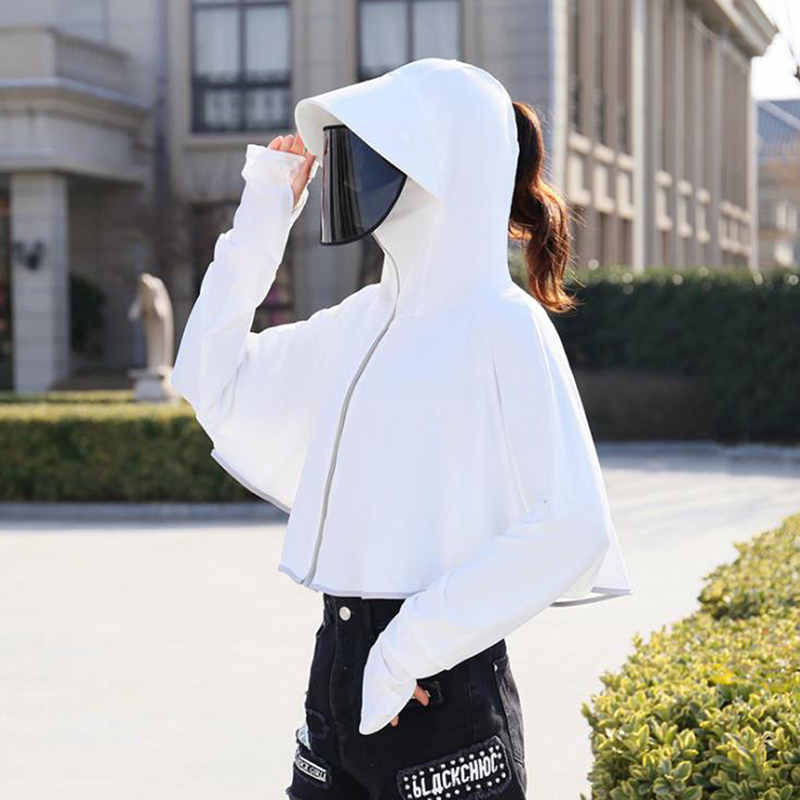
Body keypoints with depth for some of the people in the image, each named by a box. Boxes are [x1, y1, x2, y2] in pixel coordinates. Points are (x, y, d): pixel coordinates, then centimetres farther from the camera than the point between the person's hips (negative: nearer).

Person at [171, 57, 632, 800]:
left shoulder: (503, 325, -11)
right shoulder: (363, 321, 10)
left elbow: (571, 528, -20)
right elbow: (212, 379, 18)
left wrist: (413, 646, -20)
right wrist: (263, 211, 12)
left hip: (440, 687, -7)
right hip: (337, 660, 7)